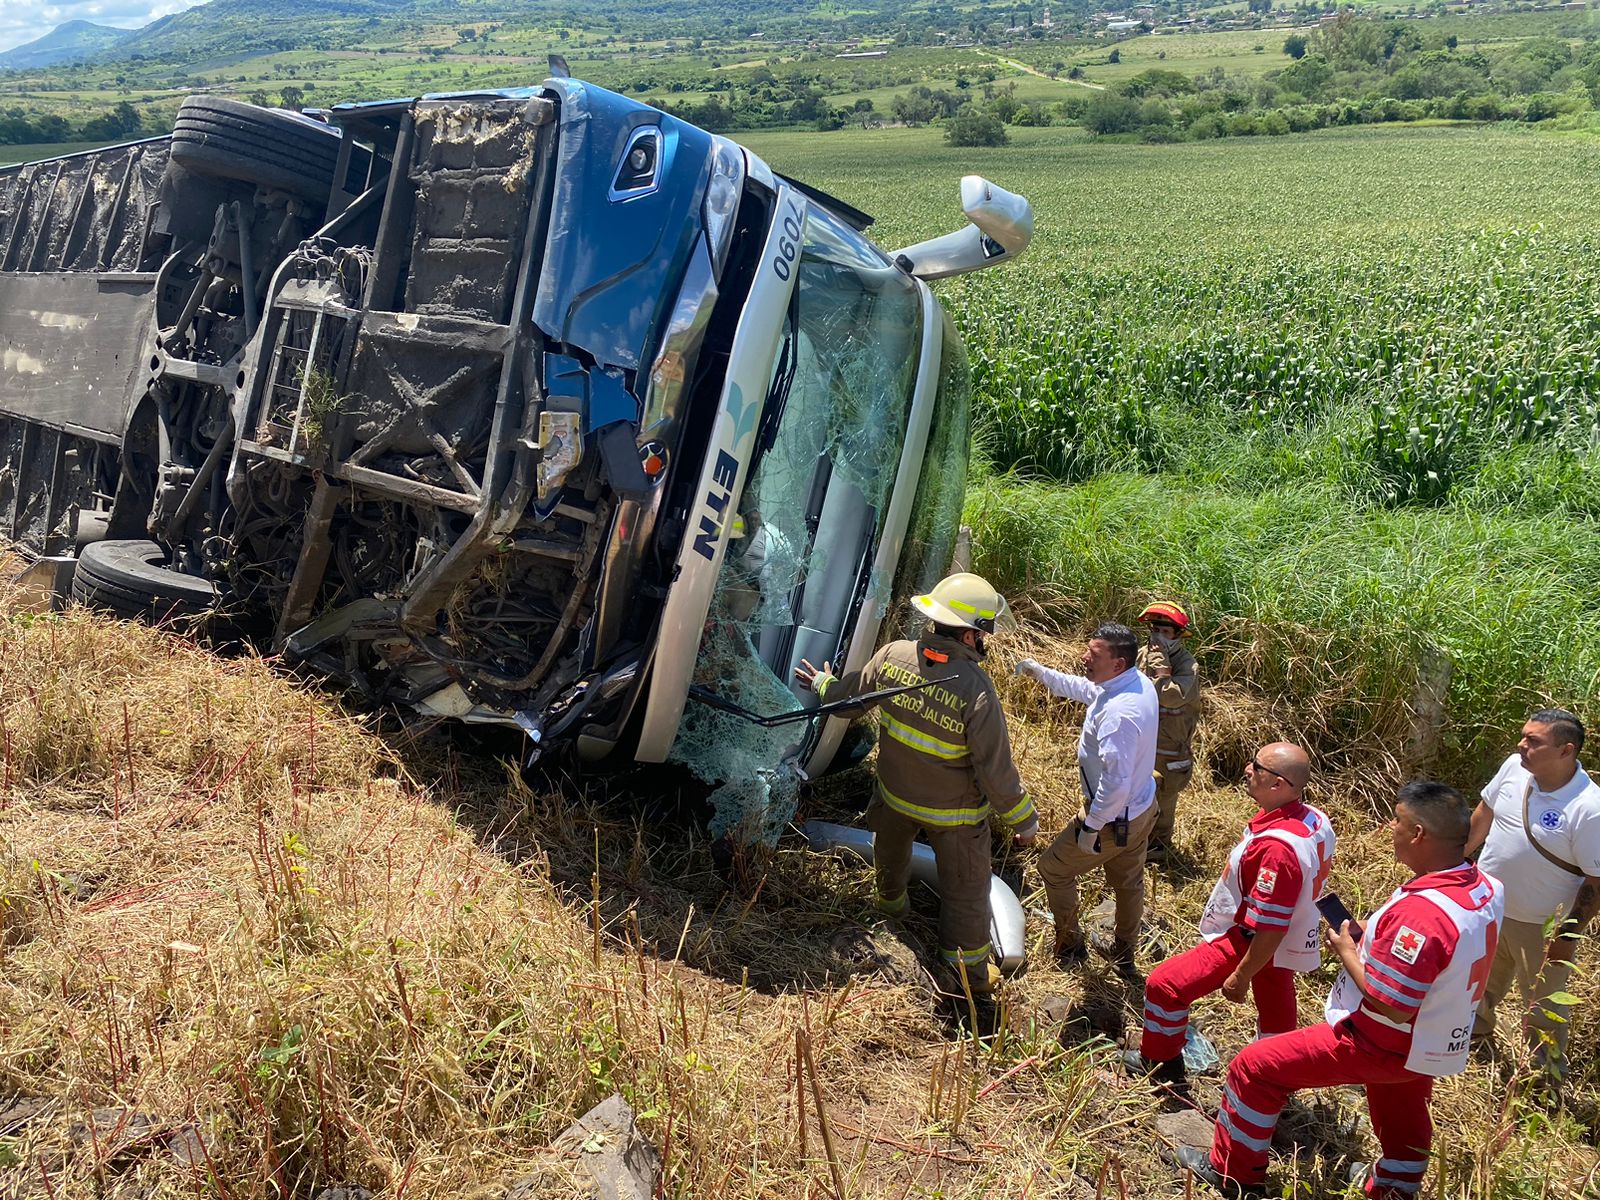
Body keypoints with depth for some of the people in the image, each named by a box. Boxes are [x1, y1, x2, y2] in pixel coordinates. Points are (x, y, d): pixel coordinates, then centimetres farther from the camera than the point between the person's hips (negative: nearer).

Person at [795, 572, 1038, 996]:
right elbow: (997, 770, -26)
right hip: (953, 811, -5)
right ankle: (971, 970, 35)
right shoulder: (977, 691, -34)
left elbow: (851, 694, 2)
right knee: (965, 887, 17)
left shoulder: (892, 656, -20)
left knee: (891, 848, 36)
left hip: (895, 793, 5)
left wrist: (823, 685, 25)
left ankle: (890, 899, 66)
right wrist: (1024, 821, -11)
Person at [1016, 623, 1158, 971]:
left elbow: (1116, 782, -35)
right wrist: (1042, 672, 12)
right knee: (1128, 882, 26)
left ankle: (1069, 946, 29)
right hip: (1143, 808, 9)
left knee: (1053, 868, 13)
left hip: (1114, 818, -9)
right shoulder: (1138, 682, -7)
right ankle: (1123, 952, 47)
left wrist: (1091, 827, -24)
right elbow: (1085, 689, 14)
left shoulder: (1120, 713, -36)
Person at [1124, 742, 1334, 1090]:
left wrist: (1241, 976, -19)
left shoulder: (1276, 846, -36)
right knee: (1275, 1008, 26)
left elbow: (1270, 928, -30)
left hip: (1250, 942, -9)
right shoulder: (1314, 819, -8)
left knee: (1164, 985, 1)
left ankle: (1160, 1064, 20)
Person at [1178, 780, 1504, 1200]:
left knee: (1254, 1067, 2)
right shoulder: (1487, 887, -7)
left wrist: (1348, 952, -17)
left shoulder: (1421, 912, -36)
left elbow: (1390, 1005, -31)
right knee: (1403, 1128, 31)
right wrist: (1371, 939, 0)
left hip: (1382, 1046, -8)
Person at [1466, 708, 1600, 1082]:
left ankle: (1548, 1074, 37)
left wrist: (1568, 936, -17)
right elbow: (1484, 813, 6)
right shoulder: (1514, 767, -13)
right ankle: (1476, 1027, 56)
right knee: (1482, 978, 28)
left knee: (1543, 1004, 14)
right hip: (1486, 903, 6)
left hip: (1541, 925, -6)